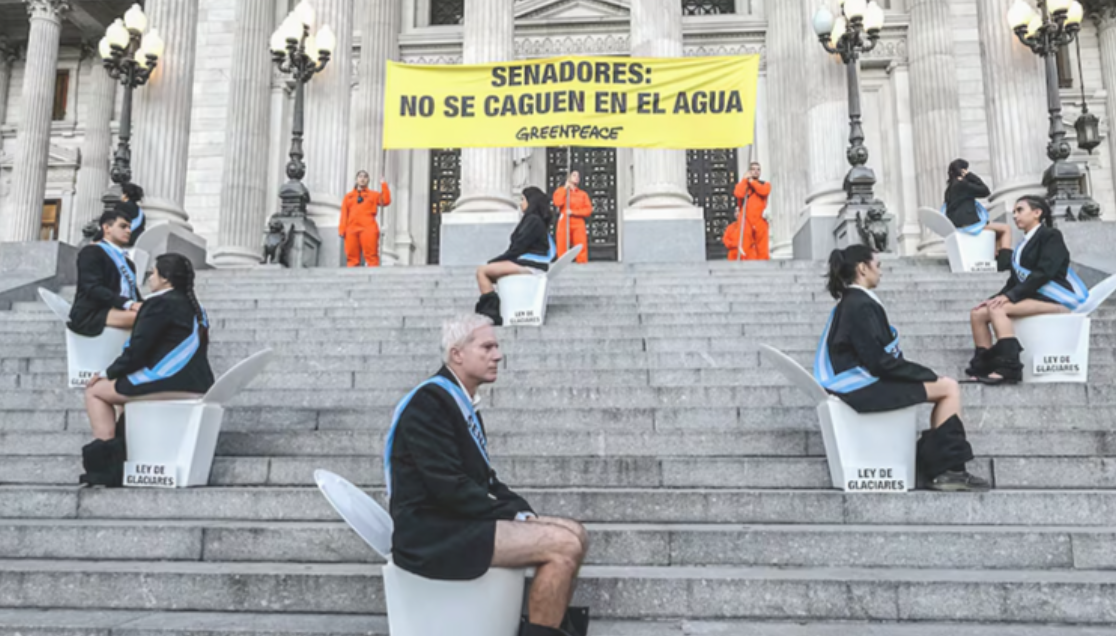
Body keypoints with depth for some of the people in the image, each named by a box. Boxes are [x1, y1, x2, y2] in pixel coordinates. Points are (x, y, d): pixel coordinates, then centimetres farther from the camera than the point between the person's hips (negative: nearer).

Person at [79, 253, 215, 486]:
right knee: (124, 385, 32)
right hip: (196, 385, 9)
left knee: (96, 391, 9)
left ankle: (107, 457, 3)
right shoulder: (194, 307, 18)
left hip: (172, 385, -9)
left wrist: (109, 373, 4)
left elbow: (137, 351, -13)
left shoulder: (160, 303, -9)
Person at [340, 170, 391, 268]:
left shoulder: (373, 195, 19)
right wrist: (342, 230, 3)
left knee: (371, 256, -12)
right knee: (352, 257, -4)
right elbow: (344, 214, 15)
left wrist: (384, 185, 1)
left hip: (368, 229, -2)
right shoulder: (348, 196, 22)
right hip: (352, 230, 2)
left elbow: (386, 201, 1)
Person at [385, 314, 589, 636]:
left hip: (461, 521, 10)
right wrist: (514, 516, -14)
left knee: (575, 534, 4)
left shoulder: (461, 402, 14)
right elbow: (449, 487, -21)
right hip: (432, 533, -10)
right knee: (563, 545, -20)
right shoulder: (429, 401, -15)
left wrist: (523, 512, 2)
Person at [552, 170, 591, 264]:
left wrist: (573, 212, -8)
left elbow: (588, 210, 3)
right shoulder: (560, 190, 14)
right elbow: (558, 203, -7)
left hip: (579, 224, 1)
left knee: (581, 250, -11)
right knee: (562, 248, -8)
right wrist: (565, 188, -1)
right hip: (564, 223, -1)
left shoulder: (583, 194, 15)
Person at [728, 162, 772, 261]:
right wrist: (745, 179, 0)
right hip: (745, 220, -1)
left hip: (760, 220, 1)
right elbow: (739, 194, -8)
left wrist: (752, 181, 0)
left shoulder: (765, 185, 17)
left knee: (763, 248, -3)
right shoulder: (743, 184, 16)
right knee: (744, 247, -11)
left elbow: (764, 191, -8)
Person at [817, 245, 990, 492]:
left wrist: (921, 372, 7)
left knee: (946, 386, 12)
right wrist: (926, 374, -7)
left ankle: (942, 466, 9)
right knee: (949, 388, -6)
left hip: (861, 381, 10)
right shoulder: (860, 305, -17)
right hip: (864, 387, -10)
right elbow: (878, 361, -21)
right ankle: (944, 468, 1)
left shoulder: (851, 302, 14)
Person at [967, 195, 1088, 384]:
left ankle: (1009, 368, -33)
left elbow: (1043, 273, -16)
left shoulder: (1050, 236, -3)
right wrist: (998, 296, -4)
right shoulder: (1024, 244, 19)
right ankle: (983, 366, -18)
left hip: (1055, 298, -8)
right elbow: (1016, 279, 14)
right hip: (1033, 296, 8)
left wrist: (1009, 295, -23)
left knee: (997, 309, -30)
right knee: (977, 313, -11)